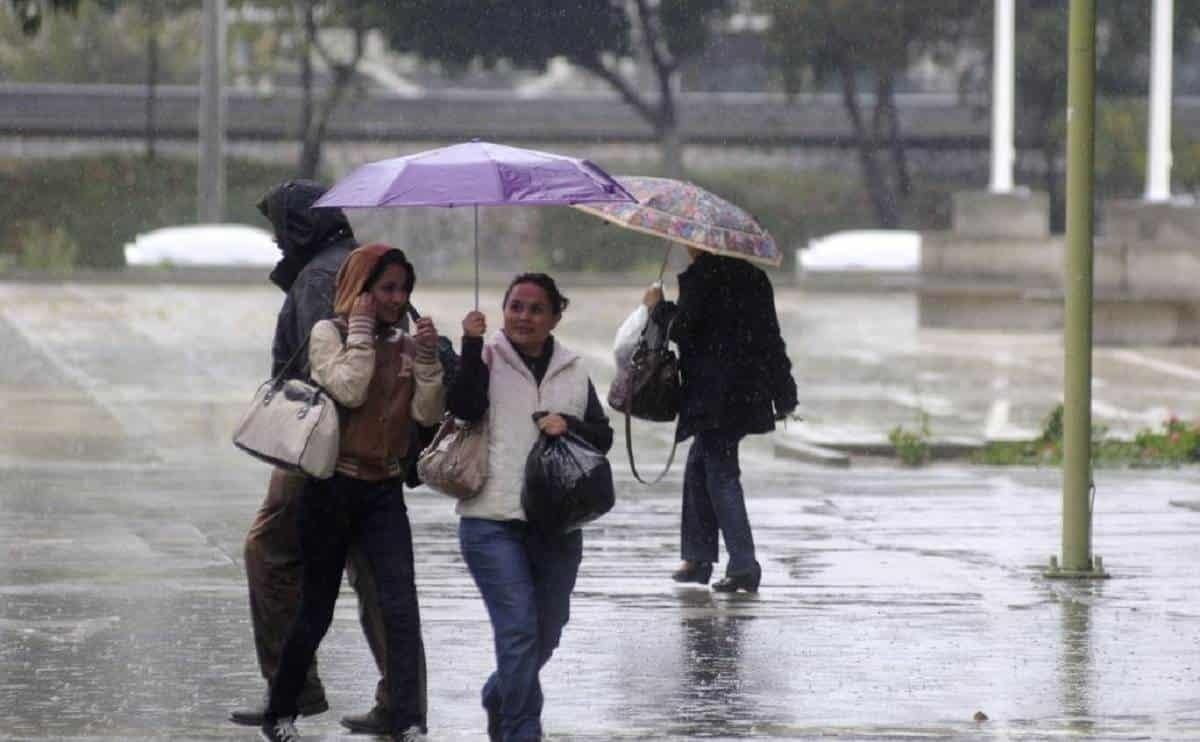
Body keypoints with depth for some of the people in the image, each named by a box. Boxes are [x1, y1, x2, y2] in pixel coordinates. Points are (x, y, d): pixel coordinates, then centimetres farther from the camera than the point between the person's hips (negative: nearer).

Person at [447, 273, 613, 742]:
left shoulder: (573, 371, 13)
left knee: (546, 635, 15)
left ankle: (499, 698, 41)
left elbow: (603, 437, 9)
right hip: (493, 522, -5)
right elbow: (463, 408, -15)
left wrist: (569, 425, -10)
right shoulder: (487, 359, 1)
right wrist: (472, 347, -21)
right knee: (519, 629, -13)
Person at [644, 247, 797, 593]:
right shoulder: (753, 276, 11)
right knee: (698, 469, 19)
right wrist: (783, 393, 19)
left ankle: (743, 564, -12)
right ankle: (698, 558, 22)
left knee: (721, 474, -5)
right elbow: (771, 337, 14)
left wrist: (658, 306, 5)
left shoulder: (700, 277, -12)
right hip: (750, 392, 8)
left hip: (715, 395, -8)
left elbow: (682, 329, -15)